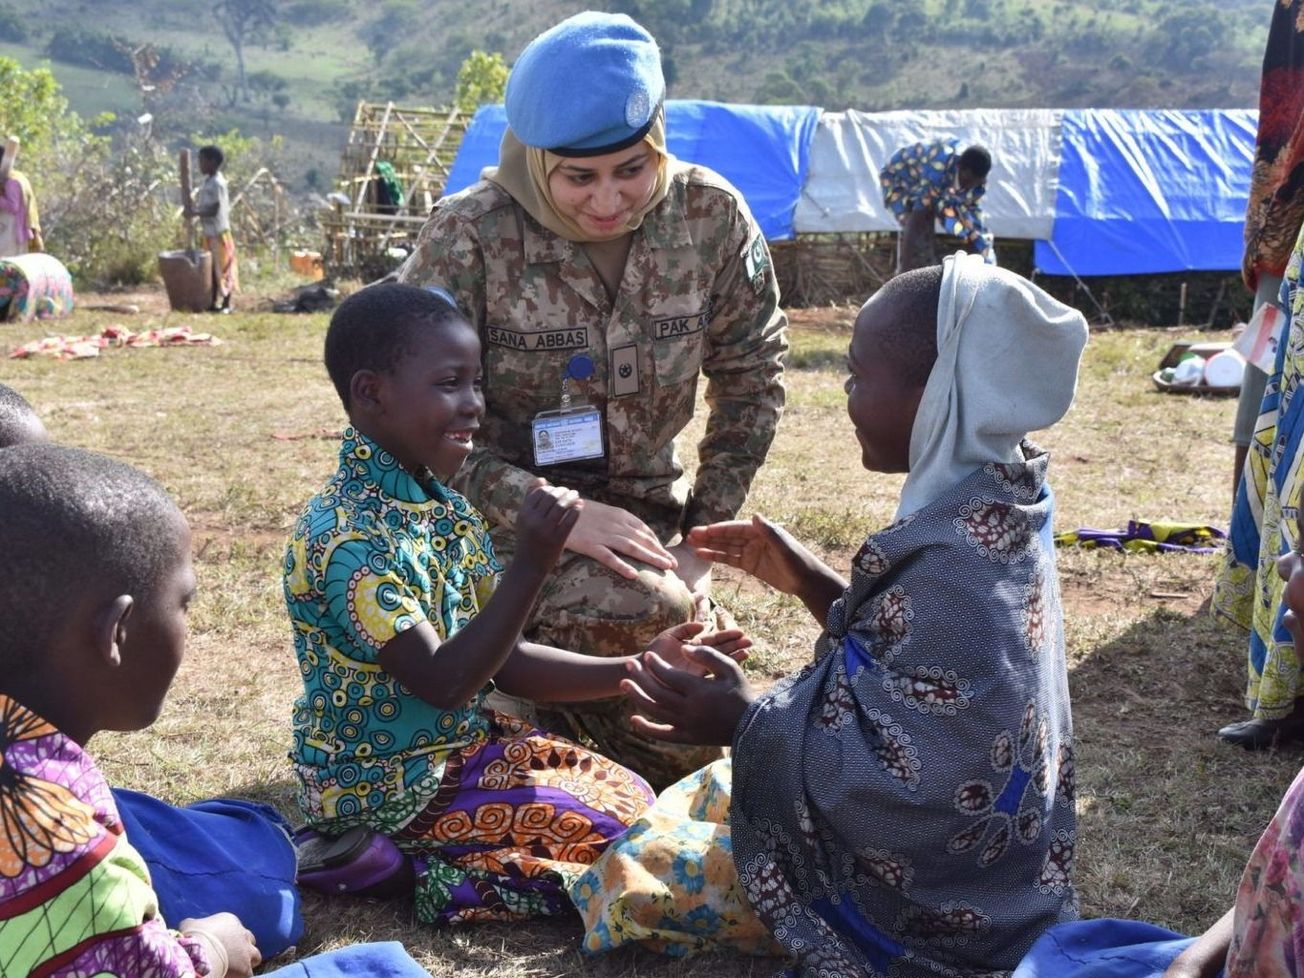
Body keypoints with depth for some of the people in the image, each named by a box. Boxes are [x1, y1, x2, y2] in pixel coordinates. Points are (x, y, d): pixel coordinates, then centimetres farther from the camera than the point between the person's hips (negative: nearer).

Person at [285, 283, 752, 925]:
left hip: (462, 742, 9)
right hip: (387, 786, -9)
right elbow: (445, 683, -28)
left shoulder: (444, 507, 3)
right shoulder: (348, 534, -25)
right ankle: (438, 877, 4)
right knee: (615, 829, -10)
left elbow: (505, 662, 5)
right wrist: (531, 564, -36)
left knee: (633, 794, 9)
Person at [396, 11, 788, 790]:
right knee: (635, 612, -31)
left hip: (647, 517, 4)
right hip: (506, 528, -4)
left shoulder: (711, 215, -9)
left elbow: (752, 380, 3)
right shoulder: (472, 235, -19)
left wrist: (702, 536, -2)